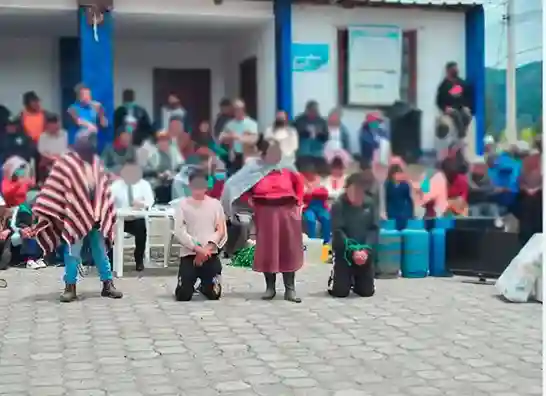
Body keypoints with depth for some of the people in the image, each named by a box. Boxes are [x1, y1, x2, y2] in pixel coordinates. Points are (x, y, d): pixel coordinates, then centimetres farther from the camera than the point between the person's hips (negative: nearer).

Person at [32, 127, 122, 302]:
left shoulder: (96, 162, 10)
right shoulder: (65, 163, -8)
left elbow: (104, 189, 15)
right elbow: (54, 190, -11)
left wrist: (107, 213, 14)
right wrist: (53, 216, -15)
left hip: (96, 216, 5)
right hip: (75, 217, -5)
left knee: (101, 251, 10)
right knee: (72, 253, 2)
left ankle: (108, 285, 17)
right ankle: (70, 287, 9)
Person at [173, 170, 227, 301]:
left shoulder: (215, 204, 3)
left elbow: (221, 230, -1)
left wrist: (207, 248, -13)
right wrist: (197, 248, -14)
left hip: (211, 254, 1)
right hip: (189, 253, -1)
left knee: (214, 295, -3)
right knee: (183, 296, -8)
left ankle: (204, 287, 30)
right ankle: (191, 286, 26)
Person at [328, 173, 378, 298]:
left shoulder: (370, 204, -1)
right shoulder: (338, 205, -10)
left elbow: (374, 229, -2)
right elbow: (338, 231, -15)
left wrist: (366, 249, -17)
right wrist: (353, 250, -24)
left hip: (365, 251, 3)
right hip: (344, 251, -3)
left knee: (367, 291, 1)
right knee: (340, 291, -7)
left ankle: (356, 281, 36)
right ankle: (335, 277, 28)